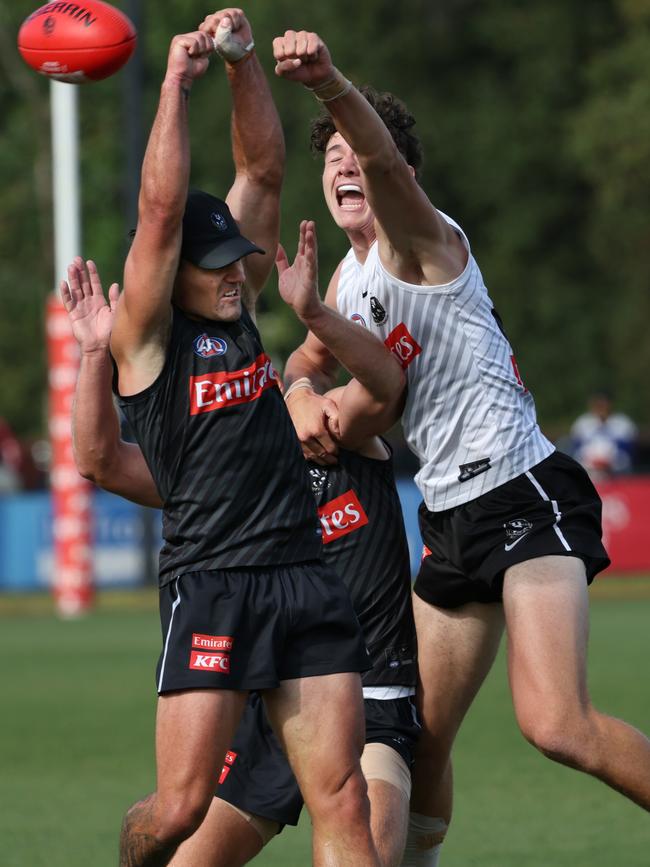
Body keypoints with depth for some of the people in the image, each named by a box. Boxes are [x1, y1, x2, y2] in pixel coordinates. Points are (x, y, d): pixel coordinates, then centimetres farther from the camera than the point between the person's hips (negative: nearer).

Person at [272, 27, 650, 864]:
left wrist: (330, 83, -52)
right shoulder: (349, 277, 17)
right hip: (451, 517, 9)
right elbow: (309, 360, 31)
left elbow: (387, 164, -30)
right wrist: (302, 393, 4)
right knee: (421, 738, 11)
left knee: (555, 725, -24)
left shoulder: (422, 240, -9)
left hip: (523, 492, -9)